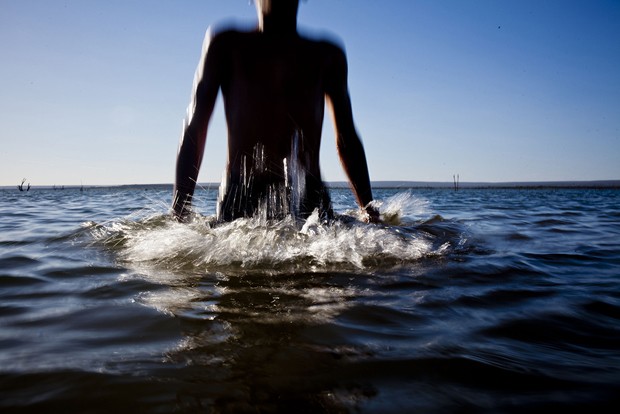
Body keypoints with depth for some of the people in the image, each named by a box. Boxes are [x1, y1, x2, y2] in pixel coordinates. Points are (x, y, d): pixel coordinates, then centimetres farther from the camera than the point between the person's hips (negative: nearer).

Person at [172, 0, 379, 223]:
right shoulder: (227, 45, 12)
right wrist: (179, 213, -3)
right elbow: (194, 129, 7)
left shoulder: (327, 56, 18)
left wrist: (369, 210, 13)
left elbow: (347, 139, 19)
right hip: (239, 206, -1)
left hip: (309, 202, 2)